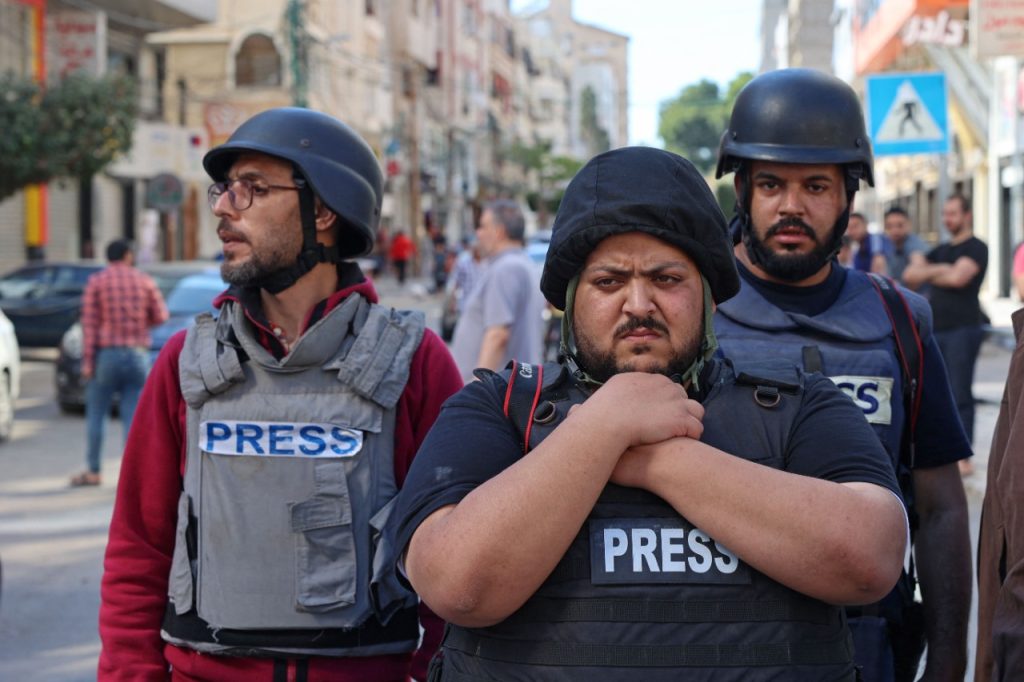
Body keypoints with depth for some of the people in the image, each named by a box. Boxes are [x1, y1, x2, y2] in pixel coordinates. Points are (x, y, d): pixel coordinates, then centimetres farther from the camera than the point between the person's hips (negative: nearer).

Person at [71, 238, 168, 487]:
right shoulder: (144, 281, 3)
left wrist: (87, 361, -7)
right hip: (137, 355, 2)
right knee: (134, 416, 2)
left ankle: (93, 471, 8)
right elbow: (160, 316, 4)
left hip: (106, 354, -2)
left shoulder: (96, 282, -2)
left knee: (96, 414, 7)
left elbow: (89, 323, -7)